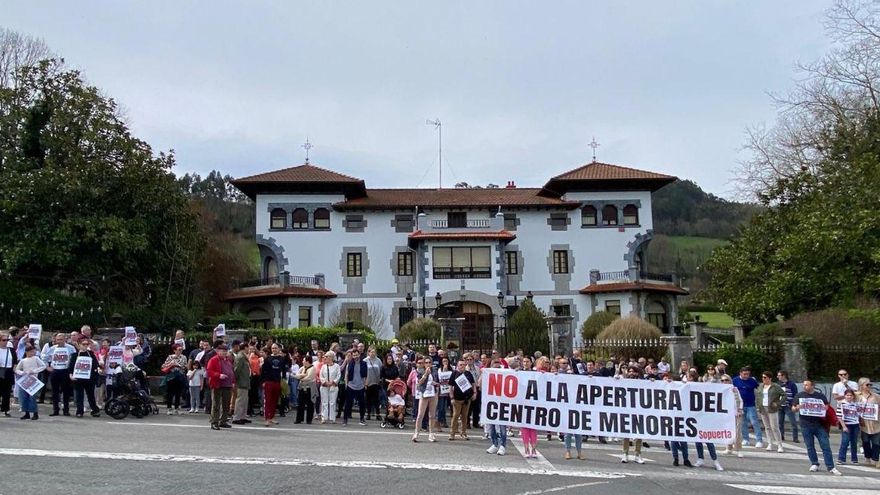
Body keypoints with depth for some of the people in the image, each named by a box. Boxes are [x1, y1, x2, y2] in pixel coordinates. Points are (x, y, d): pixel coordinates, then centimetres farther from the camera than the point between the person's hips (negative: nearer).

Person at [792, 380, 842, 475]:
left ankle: (831, 467, 1)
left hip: (819, 425, 0)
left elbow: (827, 406, 11)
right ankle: (814, 464, 21)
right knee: (810, 446, 7)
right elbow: (793, 408, 7)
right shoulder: (799, 395, 4)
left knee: (825, 446, -2)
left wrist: (825, 408, -11)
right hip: (806, 425, 0)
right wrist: (797, 408, -16)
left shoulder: (820, 395, 4)